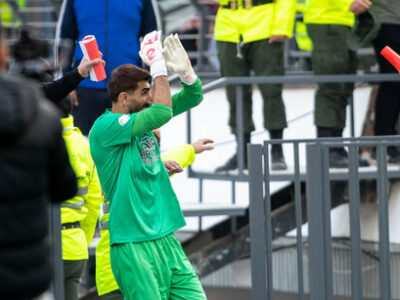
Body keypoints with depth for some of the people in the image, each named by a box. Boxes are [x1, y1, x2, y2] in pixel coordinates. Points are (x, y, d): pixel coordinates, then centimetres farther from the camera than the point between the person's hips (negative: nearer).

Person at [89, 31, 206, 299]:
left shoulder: (141, 117, 12)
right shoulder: (104, 128, -13)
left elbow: (192, 97, 16)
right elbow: (162, 112, -24)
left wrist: (185, 70, -6)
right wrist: (158, 65, -15)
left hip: (165, 238, 8)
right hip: (133, 245, -8)